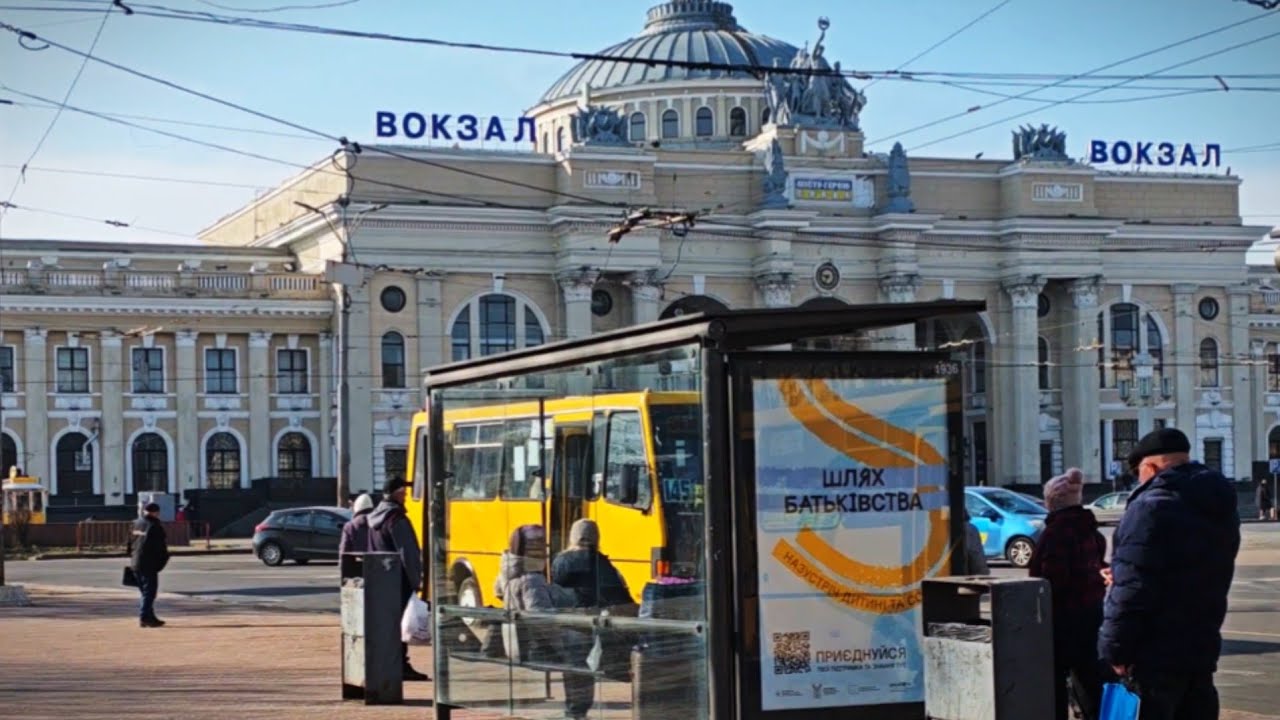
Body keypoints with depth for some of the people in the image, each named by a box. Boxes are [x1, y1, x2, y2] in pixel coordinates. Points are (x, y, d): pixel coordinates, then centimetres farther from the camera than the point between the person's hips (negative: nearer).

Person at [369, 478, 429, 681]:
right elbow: (407, 553, -17)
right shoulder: (396, 519, -15)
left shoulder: (375, 517, 13)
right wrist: (415, 580, -14)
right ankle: (401, 665, -6)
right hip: (399, 579, -9)